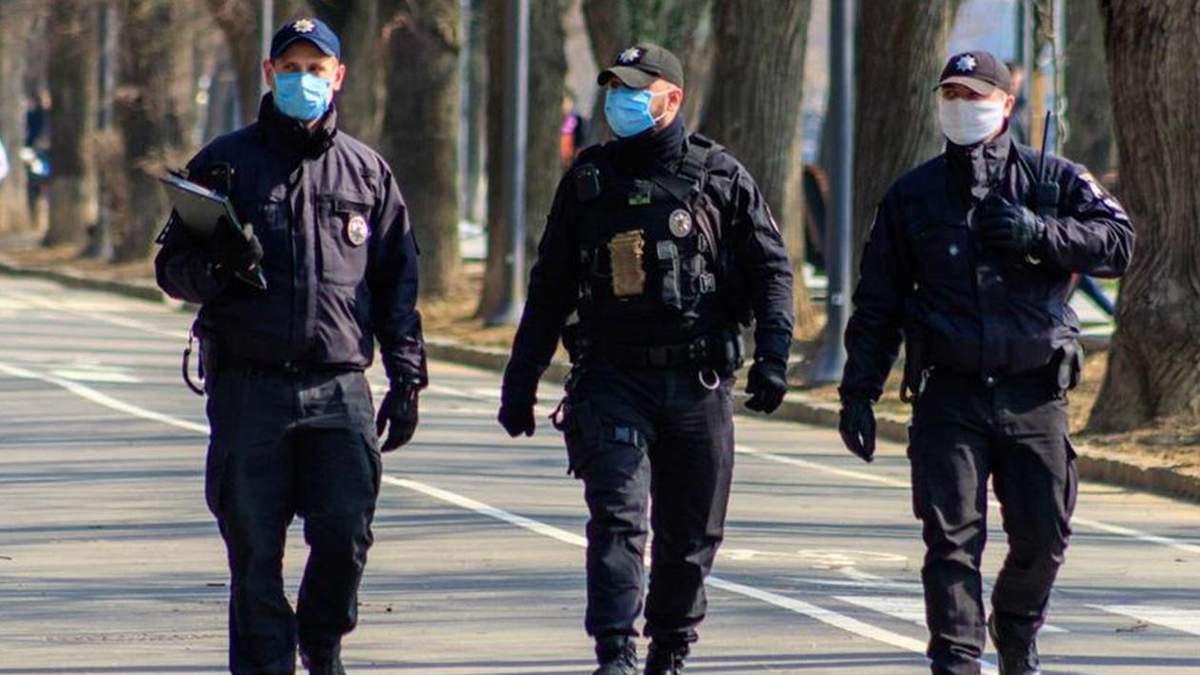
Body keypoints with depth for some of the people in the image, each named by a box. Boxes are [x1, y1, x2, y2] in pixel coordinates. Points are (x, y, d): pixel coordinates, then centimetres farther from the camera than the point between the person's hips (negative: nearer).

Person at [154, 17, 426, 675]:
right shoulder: (226, 163, 7)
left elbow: (397, 285, 15)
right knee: (256, 548, -1)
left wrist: (406, 378, 8)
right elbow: (171, 267, 7)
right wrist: (218, 265, -15)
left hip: (340, 388, 1)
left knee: (345, 534, -5)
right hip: (249, 386, -1)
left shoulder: (367, 172, 13)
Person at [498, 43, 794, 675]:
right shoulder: (588, 181, 8)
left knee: (691, 533, 7)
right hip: (613, 379, 0)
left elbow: (772, 271, 5)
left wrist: (772, 355, -8)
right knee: (617, 516, -14)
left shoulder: (721, 177, 4)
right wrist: (520, 380, 12)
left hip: (698, 382, 0)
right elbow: (549, 286, 14)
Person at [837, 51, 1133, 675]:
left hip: (1035, 395, 0)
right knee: (952, 536, -8)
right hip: (949, 395, 0)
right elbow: (876, 303, 10)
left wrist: (1039, 234, -16)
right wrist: (858, 392, 5)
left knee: (1043, 535, 5)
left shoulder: (1053, 180, 8)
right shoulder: (912, 196, 9)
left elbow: (1117, 242, -3)